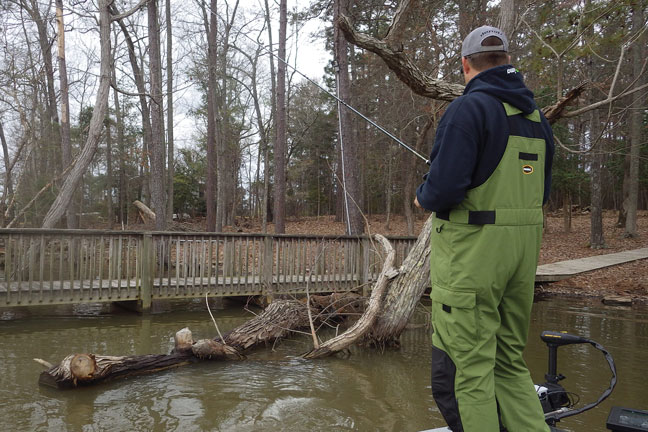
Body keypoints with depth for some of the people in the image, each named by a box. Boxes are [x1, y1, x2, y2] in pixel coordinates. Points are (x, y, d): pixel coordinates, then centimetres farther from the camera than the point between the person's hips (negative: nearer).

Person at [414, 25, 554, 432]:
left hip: (472, 250, -8)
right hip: (524, 246, 8)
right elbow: (541, 191, 19)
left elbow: (444, 188, -21)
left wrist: (423, 197, 1)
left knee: (468, 367, 1)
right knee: (510, 361, 18)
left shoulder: (468, 108, -12)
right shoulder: (536, 114, 13)